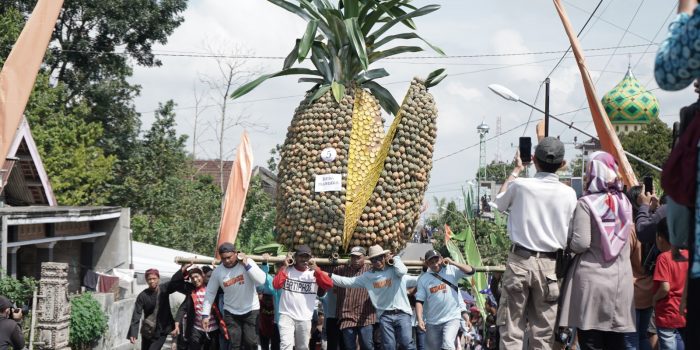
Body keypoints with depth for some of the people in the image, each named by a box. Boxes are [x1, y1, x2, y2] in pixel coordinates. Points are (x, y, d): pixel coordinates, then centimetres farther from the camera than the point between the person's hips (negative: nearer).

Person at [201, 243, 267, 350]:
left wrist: (246, 264, -28)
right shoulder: (218, 271, -8)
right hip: (231, 312, 2)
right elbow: (210, 293, 0)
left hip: (251, 310, -2)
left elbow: (261, 280, -25)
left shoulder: (247, 262, -14)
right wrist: (205, 314, -4)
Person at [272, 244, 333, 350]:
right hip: (287, 315, -2)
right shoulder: (287, 270, 4)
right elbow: (276, 285, -11)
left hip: (305, 319, 2)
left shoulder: (314, 273, 5)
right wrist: (285, 267, -9)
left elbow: (329, 285, -9)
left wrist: (316, 269, -13)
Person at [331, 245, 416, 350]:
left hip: (402, 313, -3)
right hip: (385, 316, 3)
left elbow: (402, 271, -22)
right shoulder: (368, 276, 9)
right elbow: (348, 281, 8)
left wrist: (394, 259, -5)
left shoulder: (394, 269, 2)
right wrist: (329, 276, 2)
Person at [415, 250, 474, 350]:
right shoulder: (423, 278, 3)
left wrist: (452, 263, -12)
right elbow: (419, 300, -1)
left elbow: (470, 271, -9)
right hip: (432, 322, 3)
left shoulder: (451, 270, 1)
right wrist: (420, 319, -12)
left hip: (452, 318, -3)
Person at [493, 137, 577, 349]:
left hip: (520, 260, -1)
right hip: (550, 265, 1)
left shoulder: (520, 186, -5)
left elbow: (499, 203, 17)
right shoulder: (568, 194, -2)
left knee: (511, 330, 0)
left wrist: (516, 171, 24)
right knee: (544, 333, 5)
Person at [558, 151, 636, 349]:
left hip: (591, 280, -4)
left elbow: (580, 244, -14)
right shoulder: (625, 202, 6)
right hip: (620, 281, 5)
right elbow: (628, 238, 12)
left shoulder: (586, 203, -10)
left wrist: (567, 243, 5)